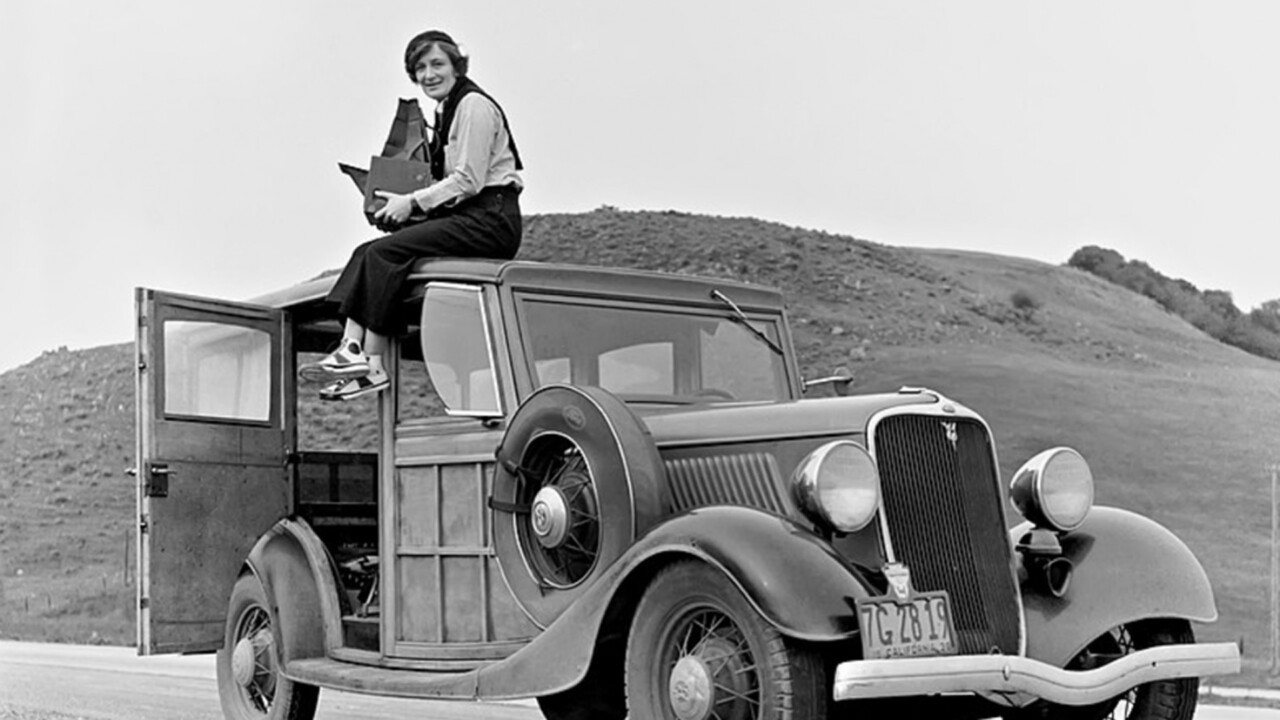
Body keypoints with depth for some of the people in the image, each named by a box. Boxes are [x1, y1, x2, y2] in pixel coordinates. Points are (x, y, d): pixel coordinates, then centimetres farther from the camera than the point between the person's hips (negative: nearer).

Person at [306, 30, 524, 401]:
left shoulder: (473, 105, -8)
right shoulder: (445, 110, 20)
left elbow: (469, 180, -15)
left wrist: (413, 202, -13)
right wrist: (401, 202, 5)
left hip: (491, 220, -9)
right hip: (463, 217, 9)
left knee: (385, 253, -21)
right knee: (366, 252, -6)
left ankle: (372, 366, -20)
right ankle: (351, 347, -18)